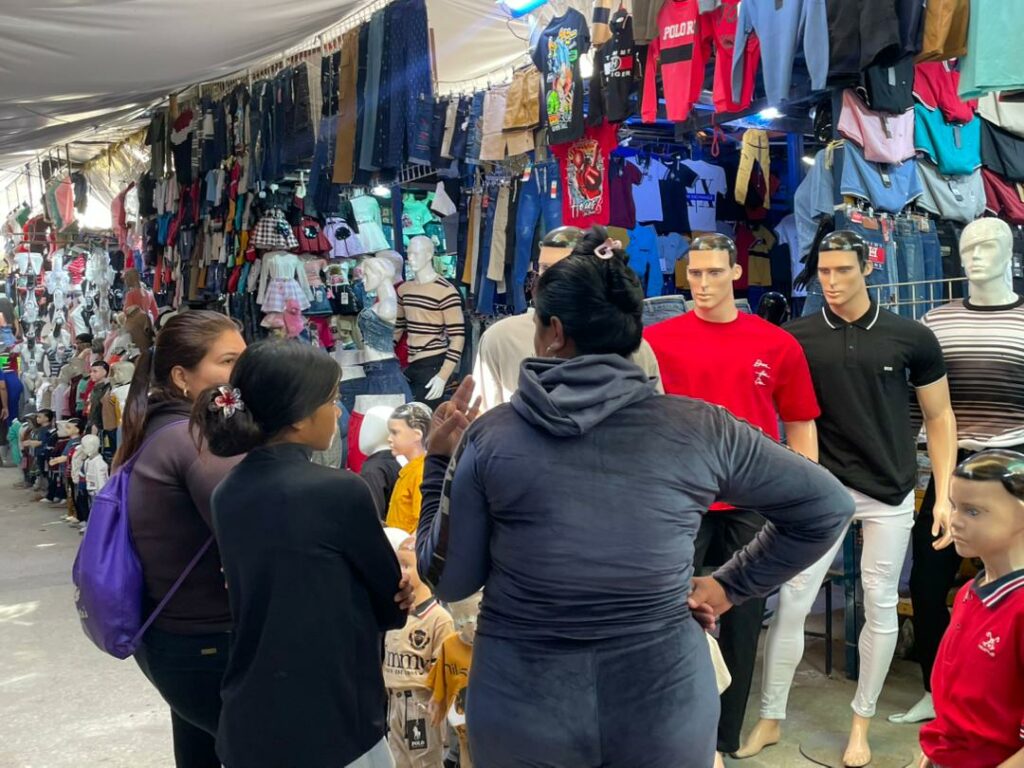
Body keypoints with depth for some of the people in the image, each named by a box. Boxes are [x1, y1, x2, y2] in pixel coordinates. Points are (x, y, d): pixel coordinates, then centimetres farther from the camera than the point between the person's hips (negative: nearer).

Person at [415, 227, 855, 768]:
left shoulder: (490, 435, -10)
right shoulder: (699, 429, -8)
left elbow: (448, 580, -1)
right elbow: (827, 507, 3)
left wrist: (440, 462, 8)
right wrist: (732, 585, 8)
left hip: (520, 710, 0)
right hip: (665, 701, 1)